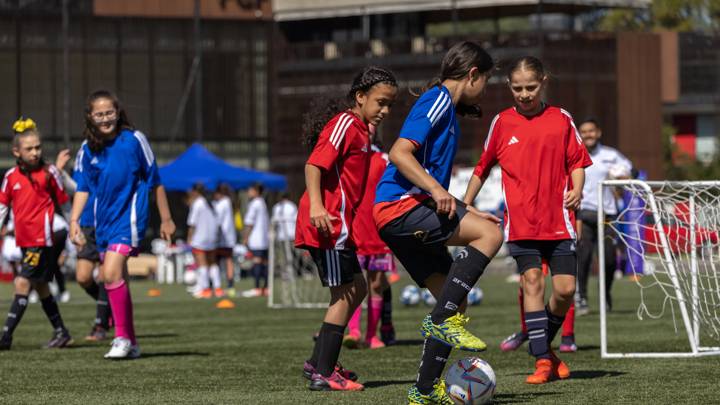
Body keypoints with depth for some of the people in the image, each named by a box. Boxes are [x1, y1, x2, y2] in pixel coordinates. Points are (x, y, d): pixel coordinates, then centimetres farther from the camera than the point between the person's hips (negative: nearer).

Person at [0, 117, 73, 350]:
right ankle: (61, 333, 27)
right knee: (40, 286, 14)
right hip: (25, 240, 6)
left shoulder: (49, 172, -5)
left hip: (42, 239, -6)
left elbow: (65, 201, 3)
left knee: (22, 283, -14)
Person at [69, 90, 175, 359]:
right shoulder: (88, 149, 4)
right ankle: (130, 343, 21)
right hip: (104, 221, 6)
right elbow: (83, 187, 10)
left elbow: (154, 180, 0)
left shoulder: (134, 140, -7)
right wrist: (74, 220, -3)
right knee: (118, 280, 11)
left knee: (111, 273, -21)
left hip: (129, 217, -6)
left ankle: (123, 337, -13)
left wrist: (166, 219, 3)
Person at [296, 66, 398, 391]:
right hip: (328, 223, -10)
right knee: (345, 295, -6)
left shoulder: (360, 130, 18)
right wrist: (316, 205, -31)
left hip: (338, 226, 10)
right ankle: (323, 374, -3)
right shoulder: (345, 123, -11)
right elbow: (314, 164, -21)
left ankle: (319, 362, 20)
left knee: (356, 289, 17)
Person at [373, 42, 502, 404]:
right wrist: (436, 190, -27)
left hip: (411, 211, 10)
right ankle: (443, 319, -21)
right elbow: (399, 153, -19)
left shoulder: (447, 109, 24)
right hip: (399, 206, -10)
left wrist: (465, 212, 28)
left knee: (452, 303, 8)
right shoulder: (438, 100, -6)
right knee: (490, 234, -23)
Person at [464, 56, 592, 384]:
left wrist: (576, 189, -9)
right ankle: (542, 360, -10)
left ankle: (544, 345, 21)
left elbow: (577, 161, 10)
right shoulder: (502, 123, 5)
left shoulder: (561, 120, 4)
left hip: (558, 220, 0)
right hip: (521, 222, 0)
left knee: (565, 288, -5)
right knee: (532, 280, -13)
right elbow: (483, 167, 15)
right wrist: (464, 206, 14)